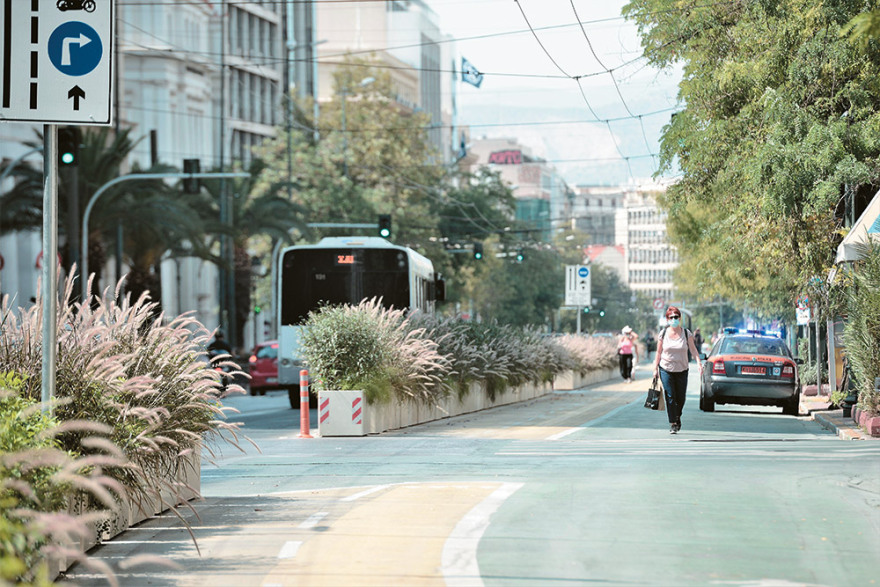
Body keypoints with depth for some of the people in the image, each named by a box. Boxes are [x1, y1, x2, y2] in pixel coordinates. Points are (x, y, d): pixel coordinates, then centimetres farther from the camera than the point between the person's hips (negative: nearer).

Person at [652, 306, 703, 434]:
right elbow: (659, 352, 5)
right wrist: (655, 368, 1)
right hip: (666, 369, -1)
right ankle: (673, 424, -3)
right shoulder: (663, 334, 0)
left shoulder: (686, 333, -1)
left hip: (682, 370, 1)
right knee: (670, 397, -8)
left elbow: (693, 349, -3)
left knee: (681, 397, 6)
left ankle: (677, 417, 33)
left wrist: (699, 362, -17)